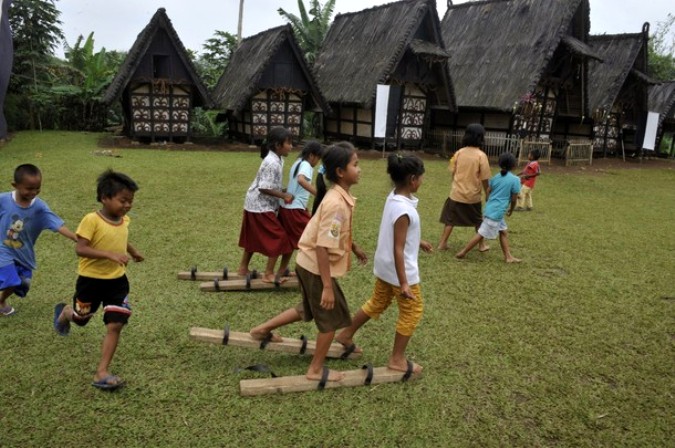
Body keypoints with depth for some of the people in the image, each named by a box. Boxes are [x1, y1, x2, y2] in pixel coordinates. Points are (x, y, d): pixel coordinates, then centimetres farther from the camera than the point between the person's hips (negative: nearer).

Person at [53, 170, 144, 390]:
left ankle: (101, 373, 4)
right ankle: (64, 312, 58)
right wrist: (110, 255, -35)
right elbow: (80, 249, -27)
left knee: (115, 324, -5)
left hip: (117, 281, 4)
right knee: (81, 319, 20)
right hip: (91, 280, -4)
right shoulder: (91, 220, -21)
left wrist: (133, 252, 20)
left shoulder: (124, 220, -1)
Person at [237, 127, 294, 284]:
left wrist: (283, 192, 1)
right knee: (279, 238, -4)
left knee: (253, 238, 21)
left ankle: (243, 268, 34)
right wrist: (284, 196, -19)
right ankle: (268, 274, 4)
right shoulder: (272, 163, -24)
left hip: (255, 204, 10)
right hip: (261, 206, -10)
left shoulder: (277, 159, 7)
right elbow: (264, 188, -26)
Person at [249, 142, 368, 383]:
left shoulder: (340, 197, 3)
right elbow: (323, 248, -29)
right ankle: (316, 370, 23)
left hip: (309, 264, 9)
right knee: (332, 318, 7)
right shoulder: (336, 203, -28)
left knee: (310, 310, 26)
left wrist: (355, 248, 32)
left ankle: (263, 329, 37)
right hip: (317, 267, -9)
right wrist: (327, 286, -26)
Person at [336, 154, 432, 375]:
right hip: (400, 270, -9)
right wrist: (403, 283, -24)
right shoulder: (404, 210, -28)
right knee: (412, 311, 9)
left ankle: (346, 335, 37)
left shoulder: (393, 197, 1)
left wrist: (418, 241, 30)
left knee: (377, 303, 24)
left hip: (385, 267, 9)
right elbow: (398, 250, -27)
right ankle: (397, 359, 20)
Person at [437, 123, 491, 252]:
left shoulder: (459, 152, -3)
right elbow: (484, 179, -11)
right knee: (478, 221, 17)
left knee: (450, 219, 11)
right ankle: (482, 245, 27)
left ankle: (442, 243, 11)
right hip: (473, 195, -2)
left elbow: (453, 172, 4)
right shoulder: (481, 155, -12)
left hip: (456, 193, 2)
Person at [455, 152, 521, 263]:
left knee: (503, 232, 17)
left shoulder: (496, 177, 8)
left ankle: (508, 256, 20)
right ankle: (463, 252, 4)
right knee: (481, 234, -1)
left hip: (490, 209, 8)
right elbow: (513, 199, -4)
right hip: (496, 212, -8)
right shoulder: (515, 179, -9)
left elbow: (488, 193, 13)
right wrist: (510, 210, 13)